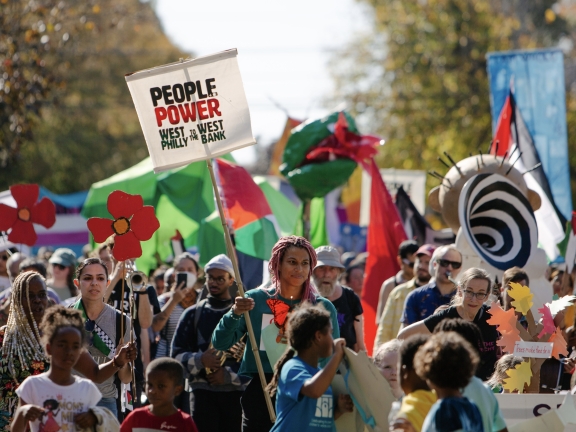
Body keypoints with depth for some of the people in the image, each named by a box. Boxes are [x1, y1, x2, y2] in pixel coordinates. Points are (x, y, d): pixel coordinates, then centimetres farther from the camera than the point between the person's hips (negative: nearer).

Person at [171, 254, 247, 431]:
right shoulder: (193, 314, 12)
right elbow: (177, 354, 7)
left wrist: (229, 375, -11)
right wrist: (199, 360, -12)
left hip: (235, 393, 0)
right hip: (203, 392, 0)